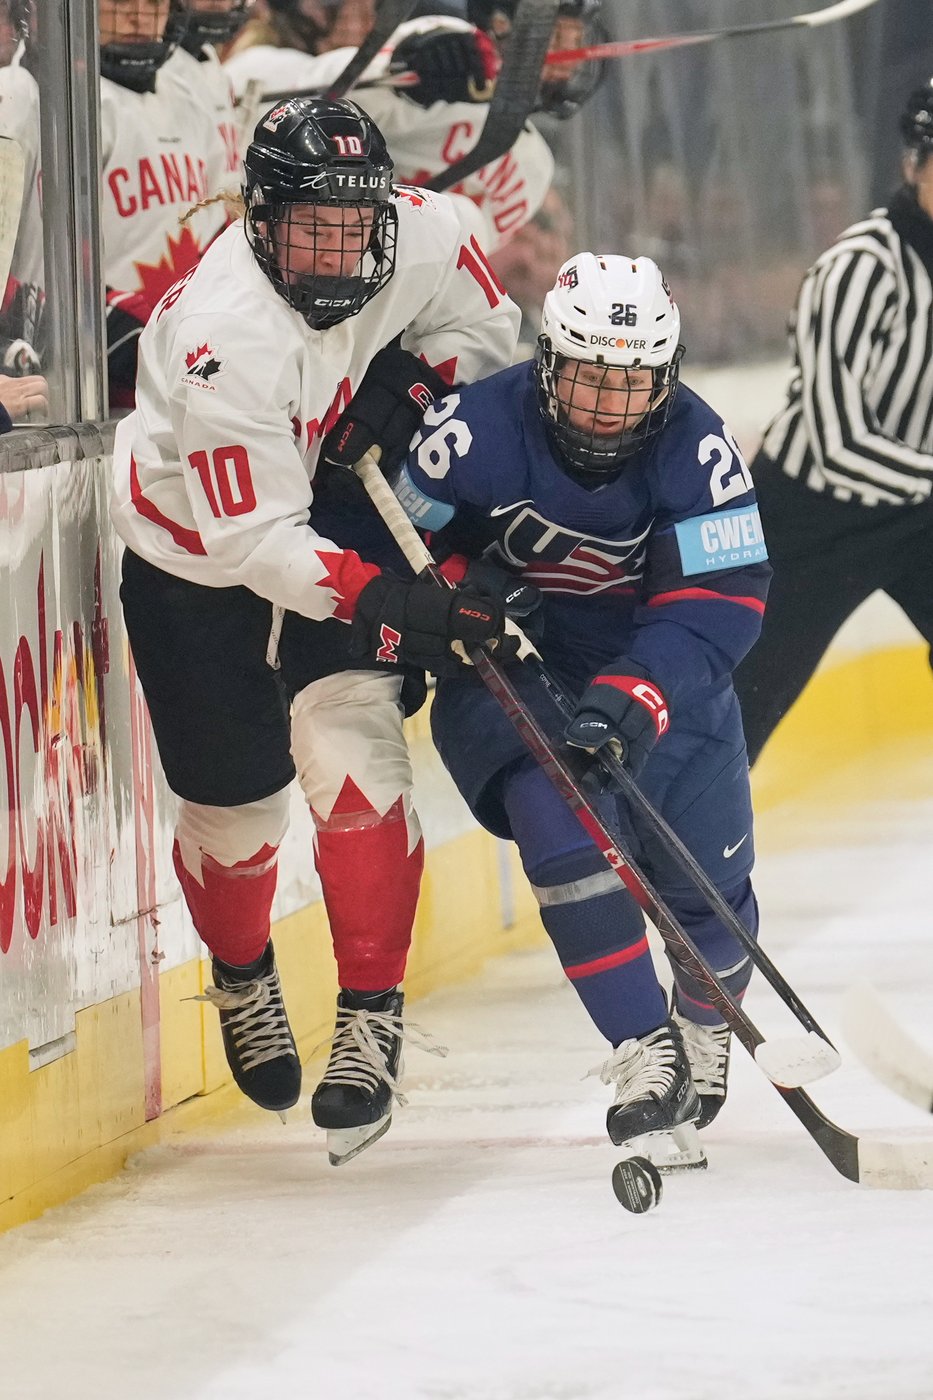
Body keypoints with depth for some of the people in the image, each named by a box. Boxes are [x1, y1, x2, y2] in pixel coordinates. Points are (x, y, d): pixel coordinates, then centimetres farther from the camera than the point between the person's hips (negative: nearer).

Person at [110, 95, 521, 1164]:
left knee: (349, 744, -16)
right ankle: (242, 978, 38)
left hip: (330, 507, 3)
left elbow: (484, 332, 2)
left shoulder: (424, 236, -20)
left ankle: (371, 1015, -7)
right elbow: (251, 540, -35)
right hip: (192, 547, -3)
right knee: (234, 800, 6)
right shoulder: (223, 333, -36)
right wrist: (388, 602, -44)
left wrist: (411, 383, -19)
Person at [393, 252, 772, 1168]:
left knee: (709, 881, -1)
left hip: (661, 680, 2)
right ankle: (644, 1056, -21)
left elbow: (721, 602, -24)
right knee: (561, 820, -28)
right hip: (509, 673, -2)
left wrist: (640, 694, -38)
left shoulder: (697, 448, -19)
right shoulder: (475, 432, -23)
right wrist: (459, 592, -27)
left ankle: (705, 1023, 35)